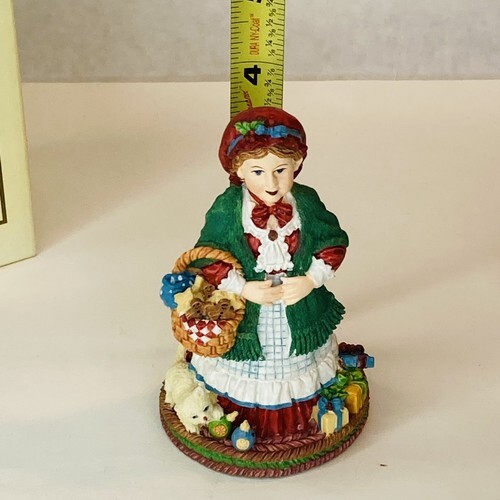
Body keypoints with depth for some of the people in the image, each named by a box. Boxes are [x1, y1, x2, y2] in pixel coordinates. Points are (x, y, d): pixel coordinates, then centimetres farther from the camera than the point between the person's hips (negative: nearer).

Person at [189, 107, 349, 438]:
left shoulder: (307, 202, -13)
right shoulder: (227, 208, -19)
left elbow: (335, 242, -4)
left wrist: (310, 281, -15)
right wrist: (243, 288, -21)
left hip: (300, 315, 2)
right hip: (245, 316, -2)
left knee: (299, 376, 23)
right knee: (248, 379, 16)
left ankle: (299, 422, 50)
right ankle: (245, 424, 43)